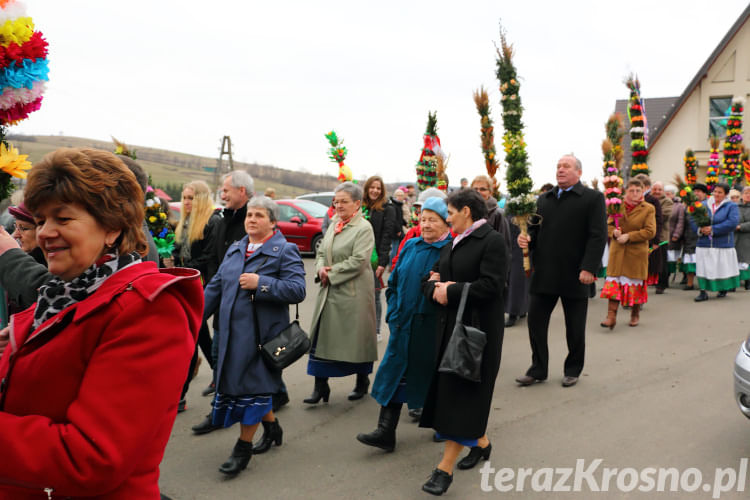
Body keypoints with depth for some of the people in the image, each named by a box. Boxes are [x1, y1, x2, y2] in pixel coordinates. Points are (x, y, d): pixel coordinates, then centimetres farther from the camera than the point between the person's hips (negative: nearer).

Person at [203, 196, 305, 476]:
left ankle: (243, 447, 15)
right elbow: (215, 287, 18)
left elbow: (297, 290, -17)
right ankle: (272, 428, 37)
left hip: (261, 334, -7)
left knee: (251, 386, 0)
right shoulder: (234, 250, 14)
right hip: (232, 332, 7)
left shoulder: (285, 251, -6)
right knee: (235, 382, 14)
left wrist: (260, 283, -22)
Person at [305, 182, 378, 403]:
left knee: (357, 337, 6)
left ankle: (362, 382, 26)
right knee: (322, 336, 5)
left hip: (353, 293, -7)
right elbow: (321, 252, 15)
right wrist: (320, 269, -6)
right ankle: (320, 386, 13)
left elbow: (358, 261, -19)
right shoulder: (334, 225, 11)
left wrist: (331, 274, -15)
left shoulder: (364, 228, -11)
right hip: (329, 291, 7)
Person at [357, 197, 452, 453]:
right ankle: (386, 432, 9)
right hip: (404, 324, 5)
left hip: (433, 326, -5)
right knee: (395, 372, 4)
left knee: (434, 375, 10)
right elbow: (394, 281, 12)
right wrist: (394, 313, 5)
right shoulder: (410, 246, 7)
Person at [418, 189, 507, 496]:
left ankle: (445, 467, -2)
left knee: (462, 393, -5)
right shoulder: (454, 243, 15)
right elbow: (430, 279, 15)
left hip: (477, 328, -8)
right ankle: (480, 442, 33)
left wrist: (450, 290, -13)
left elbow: (491, 286, -20)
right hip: (449, 325, 8)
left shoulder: (492, 241, -9)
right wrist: (435, 288, -8)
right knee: (450, 388, 13)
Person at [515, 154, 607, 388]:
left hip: (574, 275, -4)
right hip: (544, 273, 4)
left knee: (575, 328, 10)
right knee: (535, 321, 5)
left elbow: (598, 236, -9)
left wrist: (589, 268, -18)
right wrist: (527, 238, -7)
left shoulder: (593, 198, -3)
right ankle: (538, 369, 18)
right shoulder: (543, 199, 13)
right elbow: (535, 229, 16)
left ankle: (573, 370, 27)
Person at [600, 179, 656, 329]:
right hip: (617, 251, 2)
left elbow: (650, 231, -9)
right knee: (614, 282, -5)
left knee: (635, 283, 7)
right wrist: (614, 232, -12)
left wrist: (628, 236, -17)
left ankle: (635, 314, 26)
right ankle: (611, 316, -5)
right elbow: (609, 224, 12)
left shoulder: (648, 209, -2)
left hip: (637, 253, -2)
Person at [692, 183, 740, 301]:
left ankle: (723, 290, 27)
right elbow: (692, 220, 7)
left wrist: (713, 229, -18)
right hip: (704, 243, 2)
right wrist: (700, 229, -13)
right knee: (703, 268, -4)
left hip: (723, 244, -2)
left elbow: (733, 222, -15)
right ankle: (703, 292, 0)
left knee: (723, 268, 6)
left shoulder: (731, 206, 0)